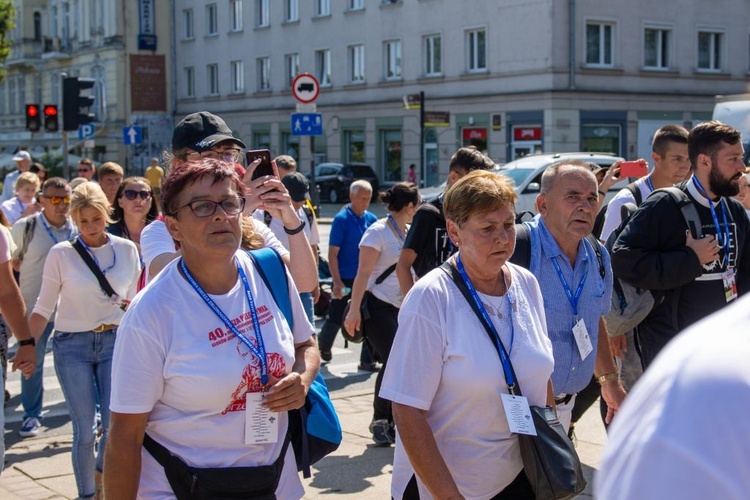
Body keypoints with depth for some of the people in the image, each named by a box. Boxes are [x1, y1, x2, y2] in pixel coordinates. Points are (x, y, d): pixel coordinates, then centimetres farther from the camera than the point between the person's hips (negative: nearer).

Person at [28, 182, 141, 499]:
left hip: (115, 342, 2)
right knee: (84, 429, -1)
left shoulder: (126, 249, 2)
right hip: (73, 345, -2)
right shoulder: (61, 254, -4)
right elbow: (44, 307, -1)